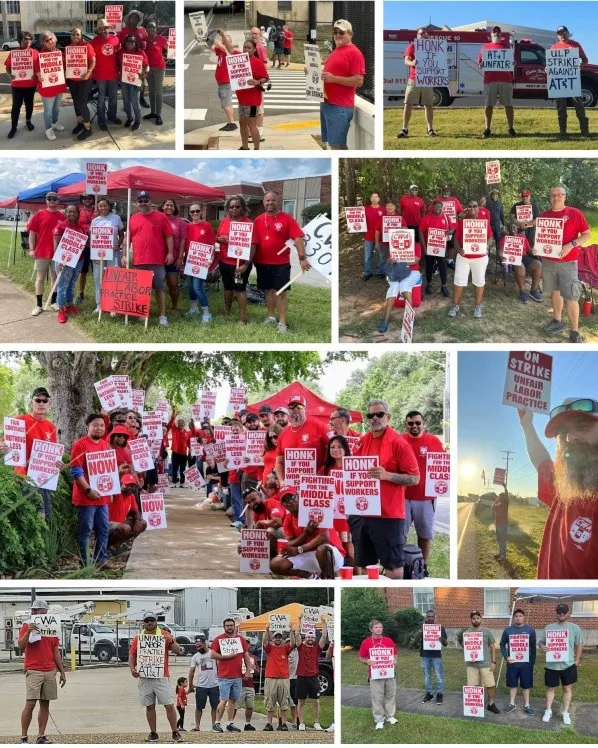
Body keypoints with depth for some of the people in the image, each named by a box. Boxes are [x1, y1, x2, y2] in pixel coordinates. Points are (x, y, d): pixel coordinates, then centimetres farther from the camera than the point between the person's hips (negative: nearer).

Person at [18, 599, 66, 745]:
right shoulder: (27, 625, 1)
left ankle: (41, 737, 8)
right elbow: (21, 647, -11)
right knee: (30, 704, -10)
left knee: (45, 704, 4)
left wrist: (62, 672, 14)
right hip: (33, 671, -4)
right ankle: (23, 737, -6)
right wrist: (28, 632, -25)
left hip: (50, 671, 4)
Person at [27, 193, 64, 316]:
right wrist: (31, 249, -8)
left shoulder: (62, 216, 3)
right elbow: (32, 232, -1)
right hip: (41, 252, -2)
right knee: (40, 278, 3)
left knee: (56, 277, 10)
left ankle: (54, 301, 22)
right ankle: (39, 305, 6)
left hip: (58, 253, 2)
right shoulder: (39, 214, -1)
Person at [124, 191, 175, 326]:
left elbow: (169, 236, 2)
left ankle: (162, 315, 3)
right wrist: (124, 255, 7)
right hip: (138, 261, 3)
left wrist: (170, 253, -5)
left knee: (160, 288, 0)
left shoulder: (160, 217, 2)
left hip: (157, 260, -2)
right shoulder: (133, 219, 10)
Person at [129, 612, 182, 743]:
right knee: (149, 706, 6)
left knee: (169, 705, -4)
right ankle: (153, 734, 13)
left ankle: (175, 732, 2)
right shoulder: (138, 637, 9)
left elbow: (178, 651, 1)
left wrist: (172, 642, -19)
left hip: (162, 677, -2)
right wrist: (132, 668, -6)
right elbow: (132, 655, 11)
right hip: (144, 677, 2)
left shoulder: (165, 635, 3)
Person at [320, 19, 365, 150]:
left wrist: (334, 78, -22)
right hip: (326, 103, 9)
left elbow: (359, 81, -17)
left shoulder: (354, 53, -10)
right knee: (339, 144, 13)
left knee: (336, 145, -10)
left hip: (340, 107, -9)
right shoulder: (335, 52, 18)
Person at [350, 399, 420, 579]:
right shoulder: (363, 441, 9)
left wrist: (386, 475, -22)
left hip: (388, 515, -7)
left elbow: (414, 478, -10)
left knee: (393, 565, -3)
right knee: (364, 565, 13)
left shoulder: (398, 443, -9)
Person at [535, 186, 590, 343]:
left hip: (567, 262, -5)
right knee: (555, 291, 16)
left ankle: (575, 333, -3)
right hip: (548, 261, 5)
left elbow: (587, 234, -7)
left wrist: (571, 245, -20)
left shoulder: (574, 213, -7)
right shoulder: (544, 215, 6)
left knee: (571, 297, -7)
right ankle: (557, 321, 32)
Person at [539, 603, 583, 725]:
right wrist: (542, 647, -18)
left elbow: (579, 645, 2)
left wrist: (576, 662, -2)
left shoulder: (574, 628, -2)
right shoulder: (549, 627, 2)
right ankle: (548, 711, 24)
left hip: (568, 665, -1)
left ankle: (566, 713, 19)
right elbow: (541, 642, 7)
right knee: (550, 688, 11)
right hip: (551, 665, 1)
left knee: (567, 688, 9)